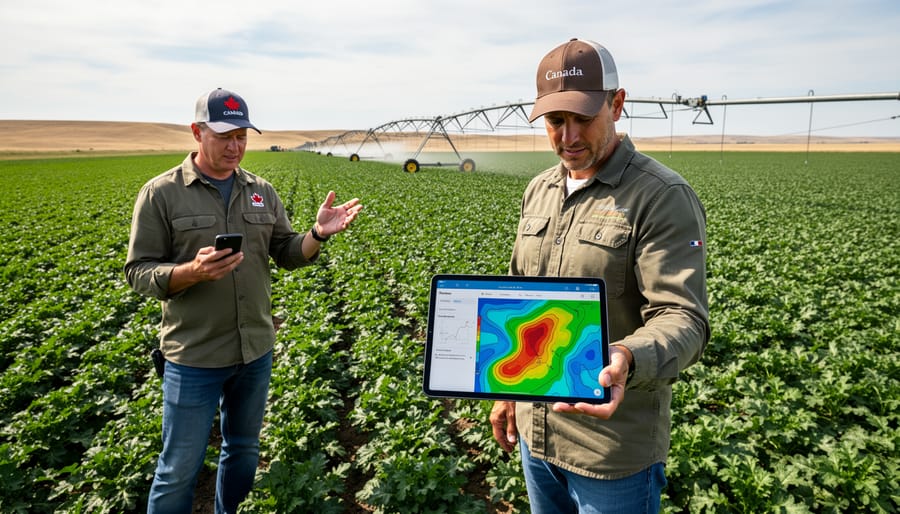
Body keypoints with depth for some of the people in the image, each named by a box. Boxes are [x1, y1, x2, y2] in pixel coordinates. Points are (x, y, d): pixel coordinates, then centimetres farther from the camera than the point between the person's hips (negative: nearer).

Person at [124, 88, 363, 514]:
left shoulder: (262, 191, 4)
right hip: (195, 356, -4)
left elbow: (288, 254, 5)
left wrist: (319, 233, -15)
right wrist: (192, 272, -28)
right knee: (180, 469, 8)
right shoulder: (160, 194, -8)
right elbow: (138, 272, -9)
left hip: (256, 350, 4)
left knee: (244, 451, 21)